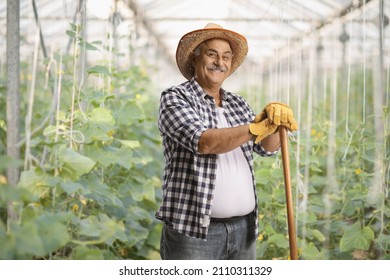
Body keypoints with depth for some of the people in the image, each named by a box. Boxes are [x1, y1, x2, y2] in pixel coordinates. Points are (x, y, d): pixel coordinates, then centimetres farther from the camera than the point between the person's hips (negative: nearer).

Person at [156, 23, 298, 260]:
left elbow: (268, 147, 4)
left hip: (244, 228, 5)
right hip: (193, 230, -5)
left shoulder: (238, 104, 14)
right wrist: (258, 126, -25)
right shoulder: (175, 98, -2)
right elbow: (203, 142, -18)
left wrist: (273, 122, -18)